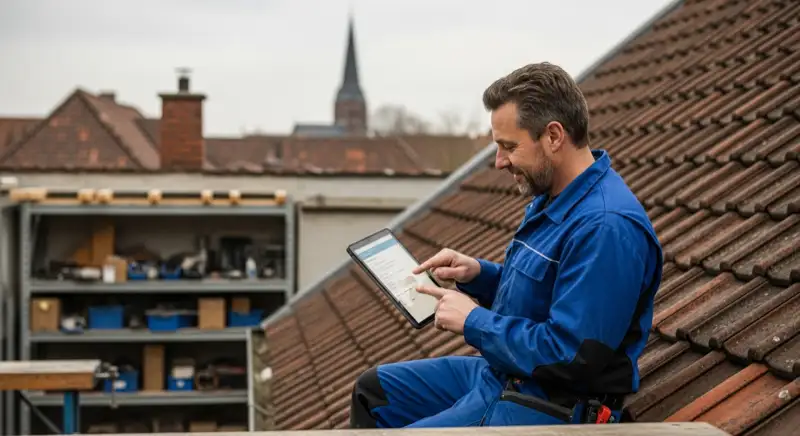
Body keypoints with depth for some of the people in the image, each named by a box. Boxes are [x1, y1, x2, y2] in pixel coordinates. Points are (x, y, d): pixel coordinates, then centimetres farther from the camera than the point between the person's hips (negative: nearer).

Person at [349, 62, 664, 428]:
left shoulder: (606, 227, -27)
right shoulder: (551, 199, 7)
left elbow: (567, 354, -29)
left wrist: (474, 321, -18)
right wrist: (477, 274, 2)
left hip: (549, 409, -10)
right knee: (374, 389, 16)